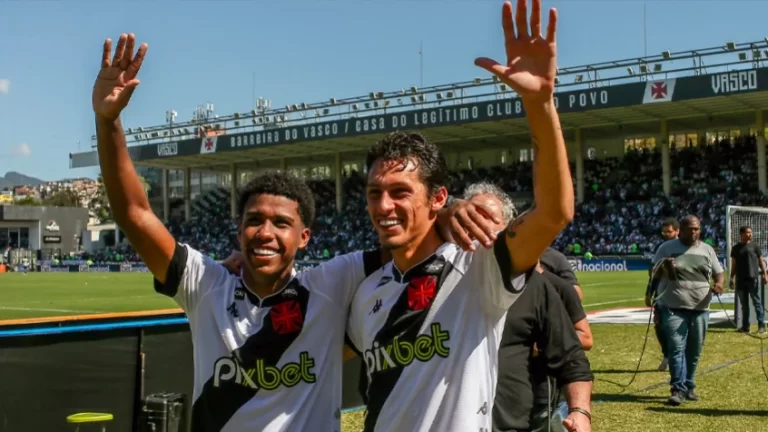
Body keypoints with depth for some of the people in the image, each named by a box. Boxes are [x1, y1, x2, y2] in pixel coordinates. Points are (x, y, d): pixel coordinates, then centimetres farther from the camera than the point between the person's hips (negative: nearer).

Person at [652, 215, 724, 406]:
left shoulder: (707, 250, 10)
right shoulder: (667, 247, 2)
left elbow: (718, 273, 14)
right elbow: (654, 273, 4)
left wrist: (719, 284, -10)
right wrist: (664, 267, -20)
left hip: (700, 308, 4)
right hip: (674, 307, -3)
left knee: (694, 350, 10)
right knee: (676, 348, -11)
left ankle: (689, 387, 24)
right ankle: (678, 389, -10)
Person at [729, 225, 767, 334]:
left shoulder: (755, 246, 5)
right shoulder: (736, 248, 10)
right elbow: (733, 264, 12)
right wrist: (732, 278, 7)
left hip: (753, 278, -2)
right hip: (740, 280, 2)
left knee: (757, 302, -3)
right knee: (744, 304, 7)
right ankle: (745, 326, 11)